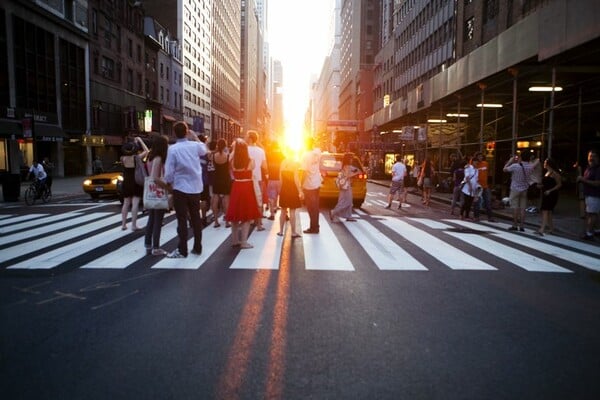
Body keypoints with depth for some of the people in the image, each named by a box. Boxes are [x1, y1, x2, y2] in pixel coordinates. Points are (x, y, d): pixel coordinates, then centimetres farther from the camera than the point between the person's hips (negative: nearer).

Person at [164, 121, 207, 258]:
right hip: (195, 187, 4)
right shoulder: (195, 146, -2)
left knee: (182, 220, 0)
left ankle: (182, 250, 3)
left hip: (180, 188, -4)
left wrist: (169, 185, 4)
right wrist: (195, 138, 24)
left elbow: (169, 171, -12)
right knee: (196, 218, 12)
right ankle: (197, 248, 18)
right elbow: (204, 149, 23)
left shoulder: (172, 149, -13)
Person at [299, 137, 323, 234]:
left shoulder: (306, 155, -17)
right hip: (317, 183, 7)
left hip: (308, 185, -7)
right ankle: (315, 226, 22)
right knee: (315, 206, 14)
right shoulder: (317, 152, 0)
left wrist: (301, 184, -13)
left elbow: (303, 171, -19)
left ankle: (313, 227, 4)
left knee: (311, 207, 0)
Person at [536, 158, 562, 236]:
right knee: (548, 212, 13)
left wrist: (550, 191, -20)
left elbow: (559, 184, -12)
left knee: (545, 211, -17)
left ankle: (541, 230, -23)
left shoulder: (554, 173, -11)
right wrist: (541, 186, 9)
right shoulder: (547, 173, 16)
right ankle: (551, 228, 22)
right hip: (546, 195, 9)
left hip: (551, 195, -9)